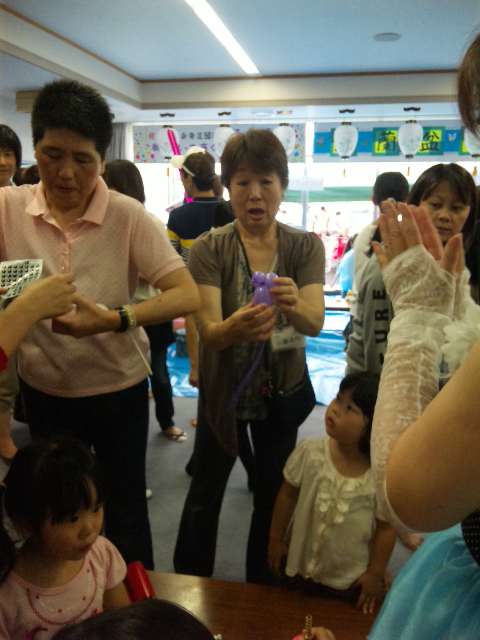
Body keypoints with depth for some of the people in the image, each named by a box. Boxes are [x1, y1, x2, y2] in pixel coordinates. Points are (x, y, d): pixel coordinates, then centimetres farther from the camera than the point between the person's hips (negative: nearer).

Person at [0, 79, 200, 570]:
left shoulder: (127, 216, -16)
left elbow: (187, 296, -21)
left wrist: (112, 320, -36)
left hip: (117, 390, -2)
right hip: (43, 391, 3)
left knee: (125, 510, 16)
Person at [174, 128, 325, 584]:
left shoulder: (306, 247, -12)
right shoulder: (209, 249, -16)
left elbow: (315, 323, -24)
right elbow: (208, 331, -27)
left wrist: (293, 306, -47)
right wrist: (234, 328, -50)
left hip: (283, 390, 1)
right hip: (223, 388, -1)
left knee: (273, 492, 16)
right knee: (206, 489, 14)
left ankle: (262, 586, 41)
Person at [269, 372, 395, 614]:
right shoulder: (310, 452, -21)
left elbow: (386, 528, -12)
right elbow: (288, 495, -6)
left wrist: (375, 574, -4)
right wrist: (276, 539, 1)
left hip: (350, 580, -2)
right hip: (300, 565, 2)